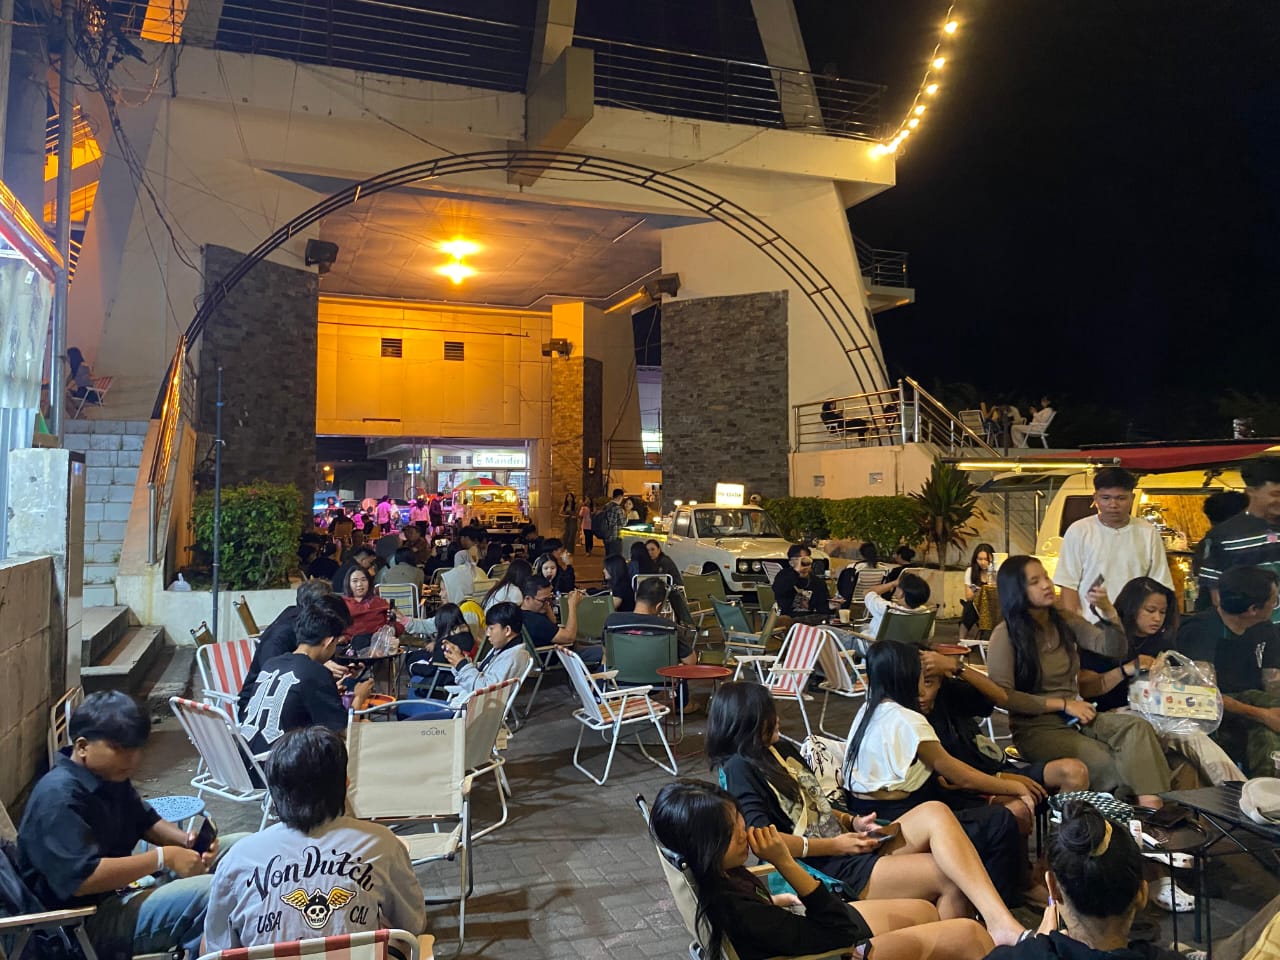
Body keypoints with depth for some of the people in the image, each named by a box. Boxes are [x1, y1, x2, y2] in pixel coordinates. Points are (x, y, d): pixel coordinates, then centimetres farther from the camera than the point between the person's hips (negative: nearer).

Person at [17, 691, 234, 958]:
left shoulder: (109, 775, 5)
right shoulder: (59, 797, -23)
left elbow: (145, 821, 17)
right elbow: (82, 879, -31)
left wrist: (186, 840, -3)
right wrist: (163, 857, -26)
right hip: (86, 922, -10)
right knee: (213, 893, -31)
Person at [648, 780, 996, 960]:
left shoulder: (712, 877, -16)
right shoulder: (735, 911, -41)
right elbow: (839, 928, -31)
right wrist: (785, 864, -38)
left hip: (799, 927, 8)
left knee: (925, 910, 22)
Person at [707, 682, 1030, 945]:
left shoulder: (781, 749, 17)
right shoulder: (739, 768, -11)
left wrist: (853, 822, 3)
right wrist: (836, 844, -14)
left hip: (854, 851, 8)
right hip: (831, 872, -8)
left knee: (935, 813, -18)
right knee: (953, 876, -20)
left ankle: (1001, 924, -19)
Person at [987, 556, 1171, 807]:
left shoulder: (1066, 621, 8)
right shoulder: (1005, 636, -10)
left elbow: (1114, 649, 0)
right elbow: (1002, 696, -16)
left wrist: (1108, 611, -18)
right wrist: (1063, 704, -14)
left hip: (1075, 717, 5)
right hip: (1037, 728, -5)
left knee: (1137, 727, -24)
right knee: (1109, 764, -27)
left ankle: (1153, 810, -31)